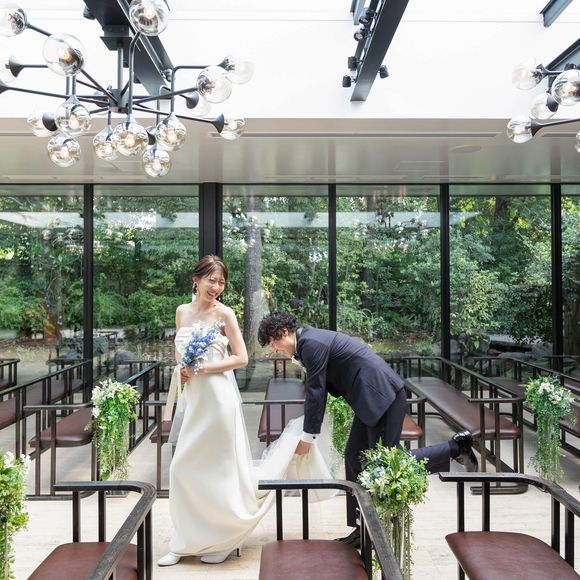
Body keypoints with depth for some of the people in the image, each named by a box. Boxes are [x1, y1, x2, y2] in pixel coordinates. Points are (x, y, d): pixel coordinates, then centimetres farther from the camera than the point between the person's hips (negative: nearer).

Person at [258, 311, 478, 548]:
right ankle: (362, 529, 21)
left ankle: (455, 447, 5)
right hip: (372, 398, 11)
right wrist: (307, 429, 23)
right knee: (354, 458, 11)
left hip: (382, 395, -11)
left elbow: (316, 392, -14)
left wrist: (308, 437, -5)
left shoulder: (311, 343, -15)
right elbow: (315, 389, 22)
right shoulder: (310, 340, 16)